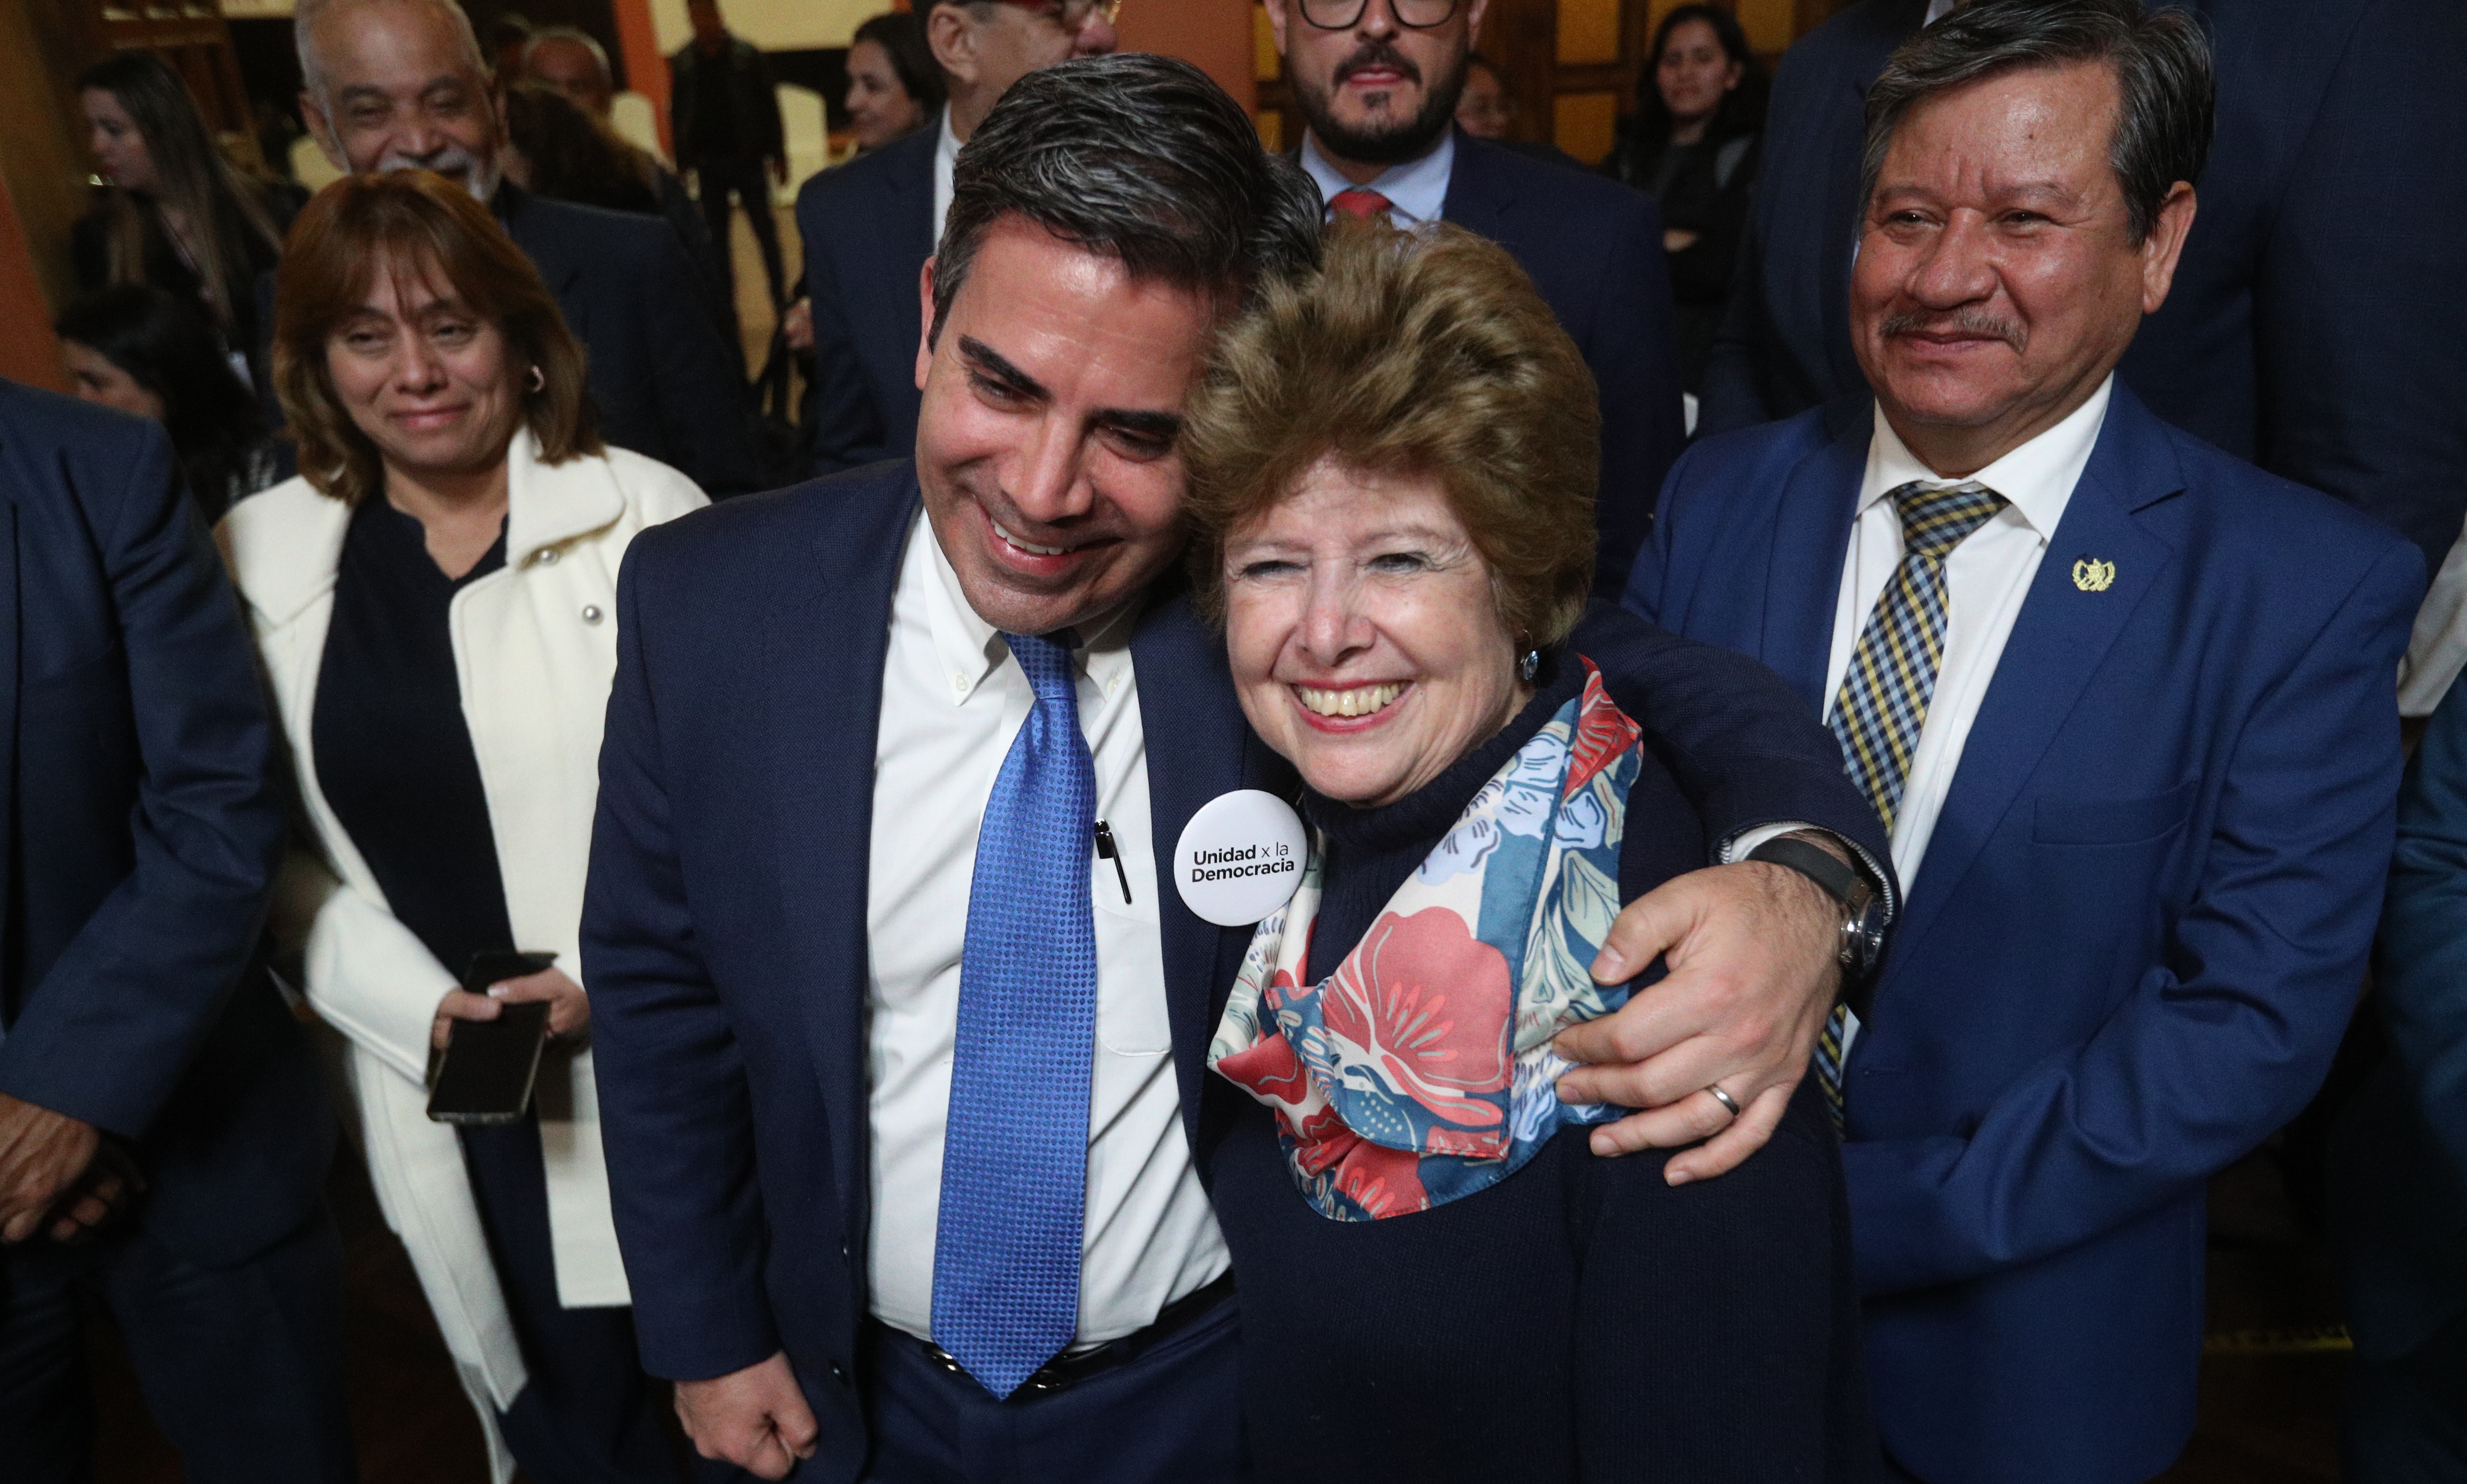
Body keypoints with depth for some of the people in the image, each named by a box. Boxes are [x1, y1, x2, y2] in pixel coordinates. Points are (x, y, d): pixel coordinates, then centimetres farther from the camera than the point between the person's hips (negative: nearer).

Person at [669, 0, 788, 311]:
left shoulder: (746, 54, -3)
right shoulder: (682, 63, 3)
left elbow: (768, 105, -1)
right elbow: (678, 115, 7)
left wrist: (778, 154, -4)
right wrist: (682, 164, 5)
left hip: (748, 158, -2)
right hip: (708, 163, 2)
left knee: (766, 231, 2)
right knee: (716, 239, 6)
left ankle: (782, 300, 10)